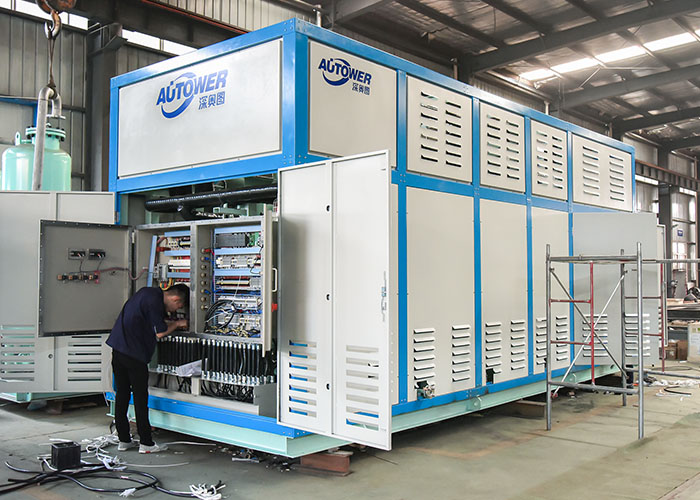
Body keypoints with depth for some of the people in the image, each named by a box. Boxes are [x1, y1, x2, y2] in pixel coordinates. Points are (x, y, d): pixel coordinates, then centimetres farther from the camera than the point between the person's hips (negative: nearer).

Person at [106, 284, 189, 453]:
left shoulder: (148, 292, 13)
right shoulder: (154, 301, -16)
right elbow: (160, 332, -10)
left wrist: (172, 323, 20)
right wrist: (177, 324, 4)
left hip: (118, 347, 9)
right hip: (133, 352, -9)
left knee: (122, 394, 11)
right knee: (140, 397, -2)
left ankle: (123, 440, 18)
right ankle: (146, 443, 4)